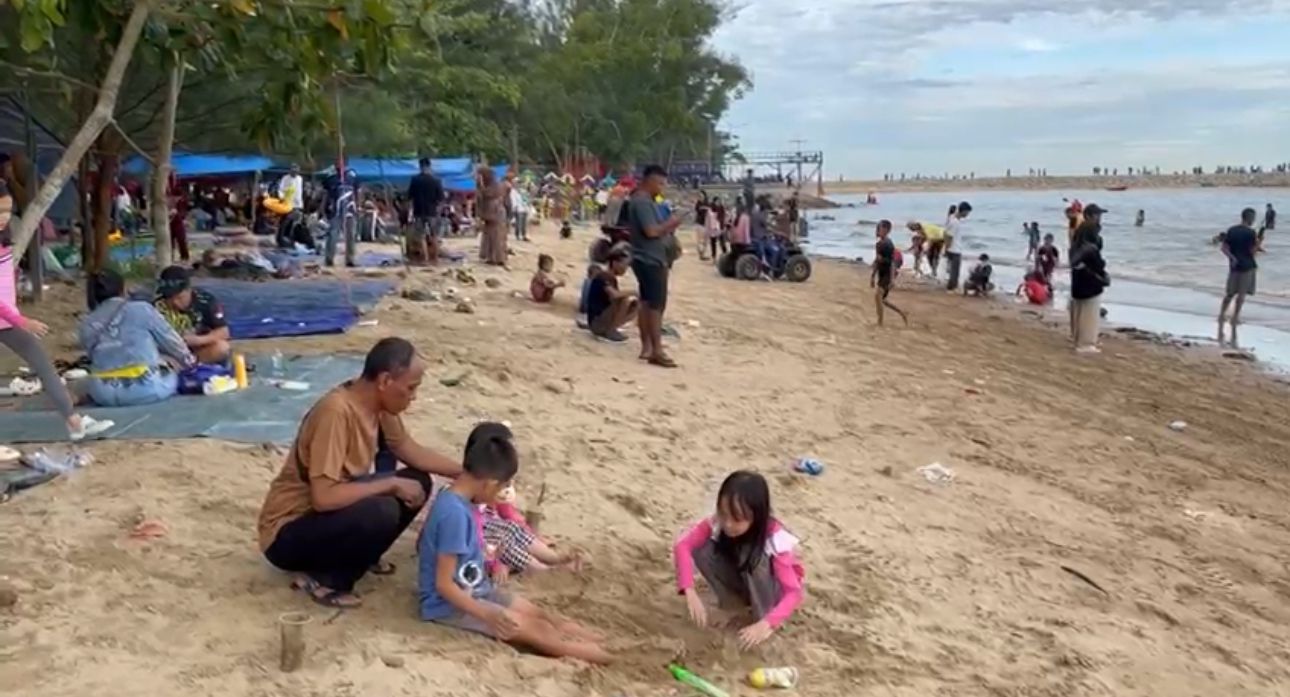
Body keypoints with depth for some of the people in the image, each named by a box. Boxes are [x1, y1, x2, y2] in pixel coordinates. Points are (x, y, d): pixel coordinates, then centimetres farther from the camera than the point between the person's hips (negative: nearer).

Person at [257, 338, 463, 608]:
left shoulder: (377, 401, -4)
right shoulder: (336, 411, -30)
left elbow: (410, 450, 11)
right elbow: (323, 497, -34)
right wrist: (392, 484, -24)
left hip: (335, 514, 9)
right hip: (286, 534, -8)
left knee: (418, 482, 1)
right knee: (382, 511, -31)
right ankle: (324, 580, -9)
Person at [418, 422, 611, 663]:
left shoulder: (458, 500, 0)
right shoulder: (455, 513, -28)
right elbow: (444, 584, -26)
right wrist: (487, 614, -27)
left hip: (475, 590, 9)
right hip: (450, 603, -9)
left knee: (538, 614, 4)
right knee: (531, 628, -11)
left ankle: (600, 642, 3)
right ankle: (591, 655, -8)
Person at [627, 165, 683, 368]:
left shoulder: (644, 200, 16)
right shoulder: (642, 202, -17)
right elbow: (651, 231, -25)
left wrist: (668, 228, 7)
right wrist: (670, 223, -11)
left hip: (648, 259, 11)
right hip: (650, 260, -11)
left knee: (647, 302, 12)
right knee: (656, 304, -11)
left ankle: (647, 347, 16)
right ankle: (657, 351, -11)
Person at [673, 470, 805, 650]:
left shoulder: (775, 539, -34)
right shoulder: (718, 523, -25)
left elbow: (794, 593, -36)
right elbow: (683, 545, -31)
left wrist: (765, 624, -50)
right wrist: (690, 593, -43)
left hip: (773, 588, -3)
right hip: (743, 581, 4)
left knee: (755, 559, -36)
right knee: (702, 550, -24)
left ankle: (765, 616, -15)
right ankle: (735, 600, -5)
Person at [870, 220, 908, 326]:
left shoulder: (888, 244, -16)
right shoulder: (878, 244, 10)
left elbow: (892, 261, -20)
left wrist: (892, 278, -25)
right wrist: (872, 276, 19)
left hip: (888, 274, -9)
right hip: (881, 275, 9)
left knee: (877, 295, -21)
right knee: (882, 300, 12)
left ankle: (880, 323, -16)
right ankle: (903, 314, 28)